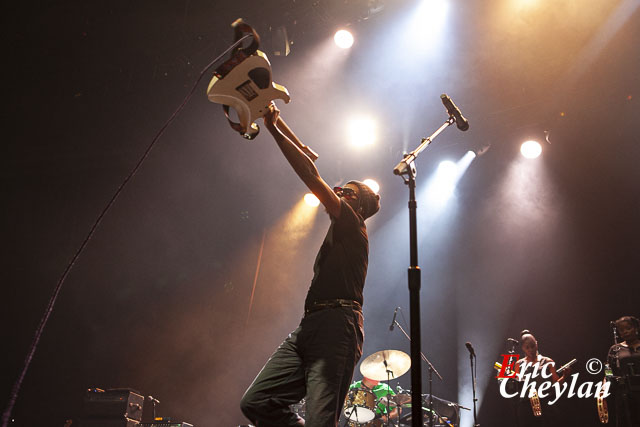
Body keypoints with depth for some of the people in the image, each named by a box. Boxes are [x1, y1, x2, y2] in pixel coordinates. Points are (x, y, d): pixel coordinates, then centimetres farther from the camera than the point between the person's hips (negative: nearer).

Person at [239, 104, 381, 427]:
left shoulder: (352, 226, 5)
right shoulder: (339, 231, 30)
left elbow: (311, 176, -2)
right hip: (309, 327, 9)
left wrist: (274, 129, 1)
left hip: (336, 327, -9)